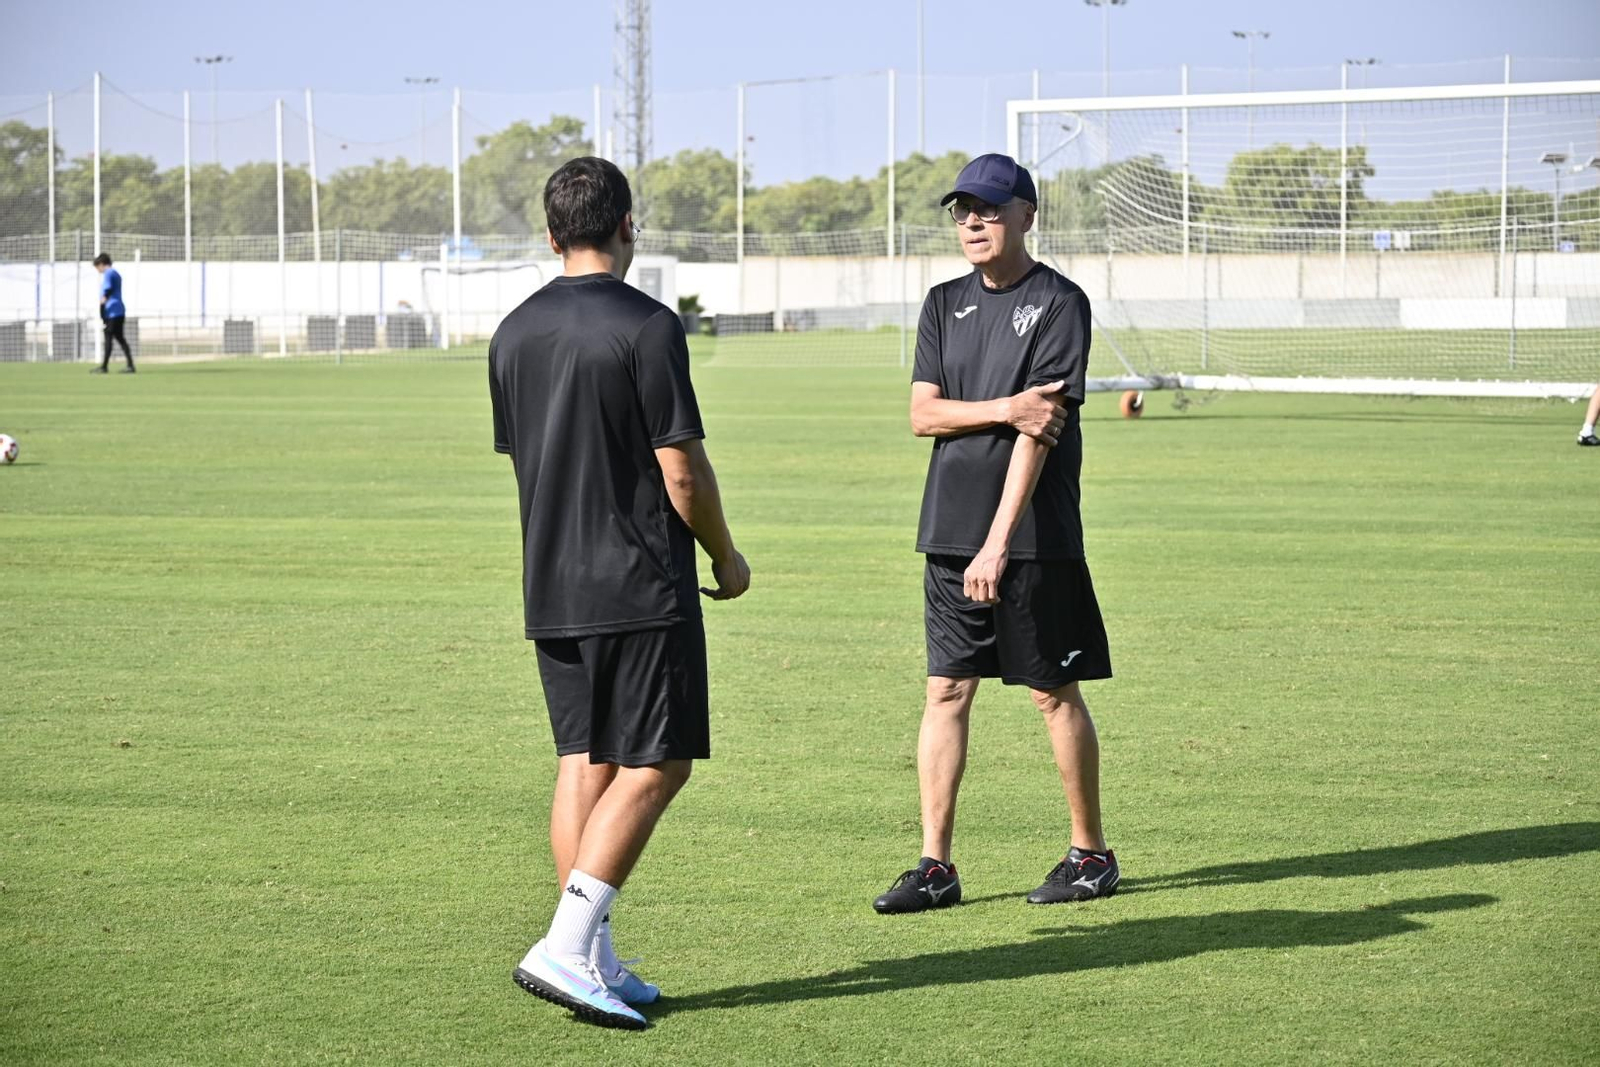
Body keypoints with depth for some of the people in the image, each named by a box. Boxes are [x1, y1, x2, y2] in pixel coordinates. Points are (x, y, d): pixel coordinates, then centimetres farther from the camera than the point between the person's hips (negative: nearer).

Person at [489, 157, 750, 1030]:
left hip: (550, 589, 7)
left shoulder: (514, 333, 9)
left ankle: (595, 965, 9)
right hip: (641, 588, -7)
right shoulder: (646, 326, -12)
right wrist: (726, 558, 3)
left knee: (584, 763, 10)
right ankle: (565, 948, -11)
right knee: (655, 764, -2)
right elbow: (682, 472, -13)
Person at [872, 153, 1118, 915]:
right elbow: (922, 413, 3)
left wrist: (999, 543, -20)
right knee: (946, 689, 3)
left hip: (1033, 536, -5)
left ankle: (1091, 854, 13)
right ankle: (935, 865, 6)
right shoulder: (945, 304, 13)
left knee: (1054, 691, 1)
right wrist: (1006, 407, -15)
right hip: (950, 530, 5)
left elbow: (1039, 433, -14)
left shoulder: (1058, 304, -7)